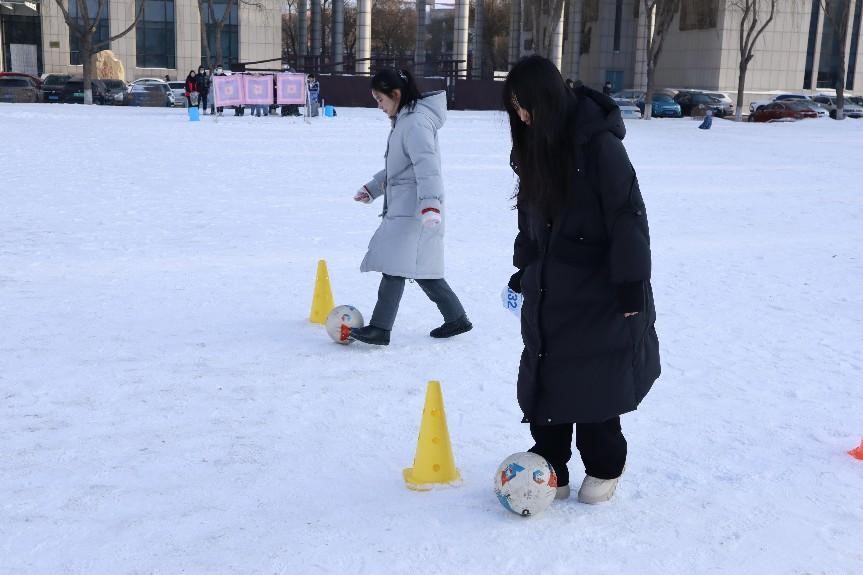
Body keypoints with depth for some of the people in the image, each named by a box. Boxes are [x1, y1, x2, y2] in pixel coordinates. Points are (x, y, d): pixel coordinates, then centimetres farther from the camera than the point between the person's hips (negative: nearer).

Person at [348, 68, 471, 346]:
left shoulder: (416, 122, -15)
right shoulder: (403, 121, 18)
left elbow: (427, 165, -27)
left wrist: (430, 202, -38)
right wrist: (372, 189, 26)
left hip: (414, 210, -11)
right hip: (403, 207, 11)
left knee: (395, 263, -13)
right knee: (420, 268, 14)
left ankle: (380, 328, -12)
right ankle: (456, 318, 24)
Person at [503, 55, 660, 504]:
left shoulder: (598, 143, -18)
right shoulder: (536, 146, 6)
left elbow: (628, 215, -18)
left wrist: (632, 284, -19)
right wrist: (523, 269, 19)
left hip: (598, 290, -7)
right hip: (550, 291, 7)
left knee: (595, 382, 3)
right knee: (542, 380, 6)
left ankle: (604, 468, 23)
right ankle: (550, 471, 17)